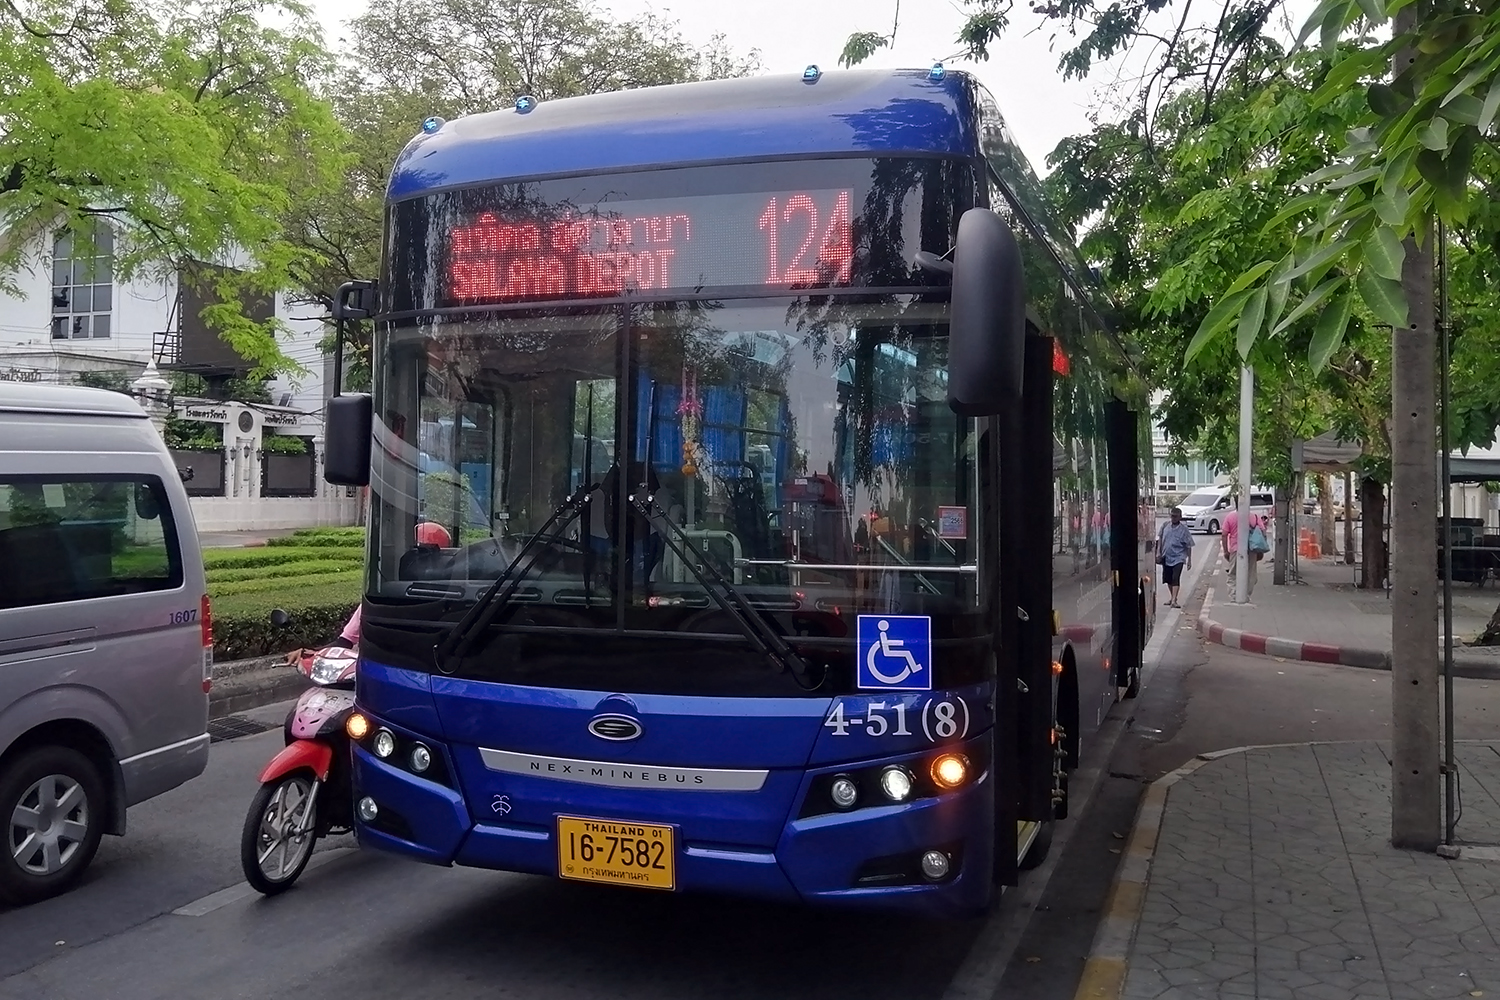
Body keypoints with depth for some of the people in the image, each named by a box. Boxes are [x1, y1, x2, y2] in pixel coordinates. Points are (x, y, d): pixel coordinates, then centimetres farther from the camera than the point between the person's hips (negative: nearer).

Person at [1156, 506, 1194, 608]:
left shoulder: (1183, 529, -7)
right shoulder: (1165, 525, 3)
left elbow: (1188, 546, -2)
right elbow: (1160, 538, 13)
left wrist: (1189, 560, -3)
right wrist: (1158, 551, 5)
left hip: (1178, 558, -4)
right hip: (1166, 557, 4)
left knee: (1175, 579, -14)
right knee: (1168, 579, 12)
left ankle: (1174, 601, -19)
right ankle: (1173, 598, 29)